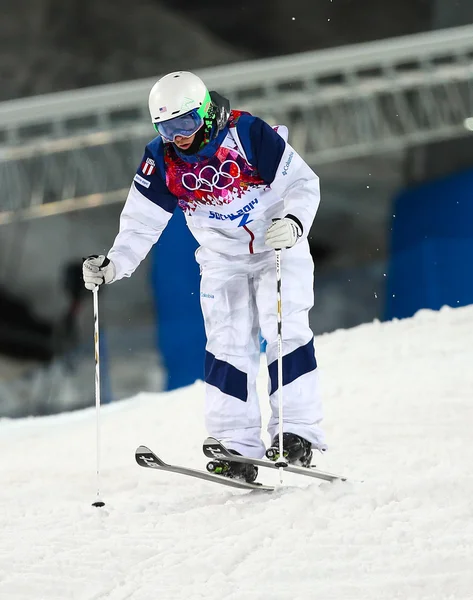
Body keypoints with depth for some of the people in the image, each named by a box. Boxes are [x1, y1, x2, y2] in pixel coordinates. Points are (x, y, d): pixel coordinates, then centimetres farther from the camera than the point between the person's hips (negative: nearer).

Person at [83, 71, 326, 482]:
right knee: (227, 348, -8)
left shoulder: (248, 134, -21)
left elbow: (303, 182, -17)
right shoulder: (161, 162, -9)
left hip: (279, 249, -3)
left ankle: (298, 434, -13)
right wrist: (114, 265, -22)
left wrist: (294, 222, -36)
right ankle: (238, 448, -8)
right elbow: (140, 224, -6)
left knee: (284, 333, -17)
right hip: (223, 260, 3)